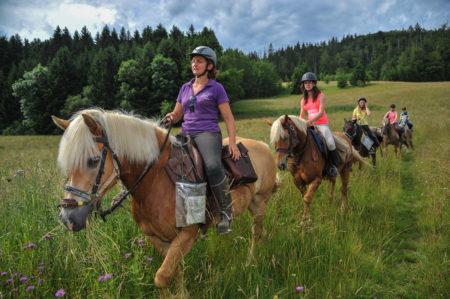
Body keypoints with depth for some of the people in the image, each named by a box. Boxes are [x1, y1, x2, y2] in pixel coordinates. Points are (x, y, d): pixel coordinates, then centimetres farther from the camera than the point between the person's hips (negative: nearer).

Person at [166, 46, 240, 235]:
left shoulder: (216, 88, 6)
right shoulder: (185, 88, 20)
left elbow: (228, 118, 3)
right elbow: (177, 115, 24)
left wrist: (232, 143, -7)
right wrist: (170, 116, -1)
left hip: (208, 133, -5)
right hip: (186, 134, 6)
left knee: (213, 167, -33)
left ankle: (226, 213, -20)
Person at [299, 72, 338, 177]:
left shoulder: (320, 95, -2)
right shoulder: (304, 99, 12)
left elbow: (321, 112, -13)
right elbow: (301, 115, 14)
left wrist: (310, 121, -28)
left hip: (322, 124, -5)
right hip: (309, 125, 5)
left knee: (330, 143, -25)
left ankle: (334, 166, -6)